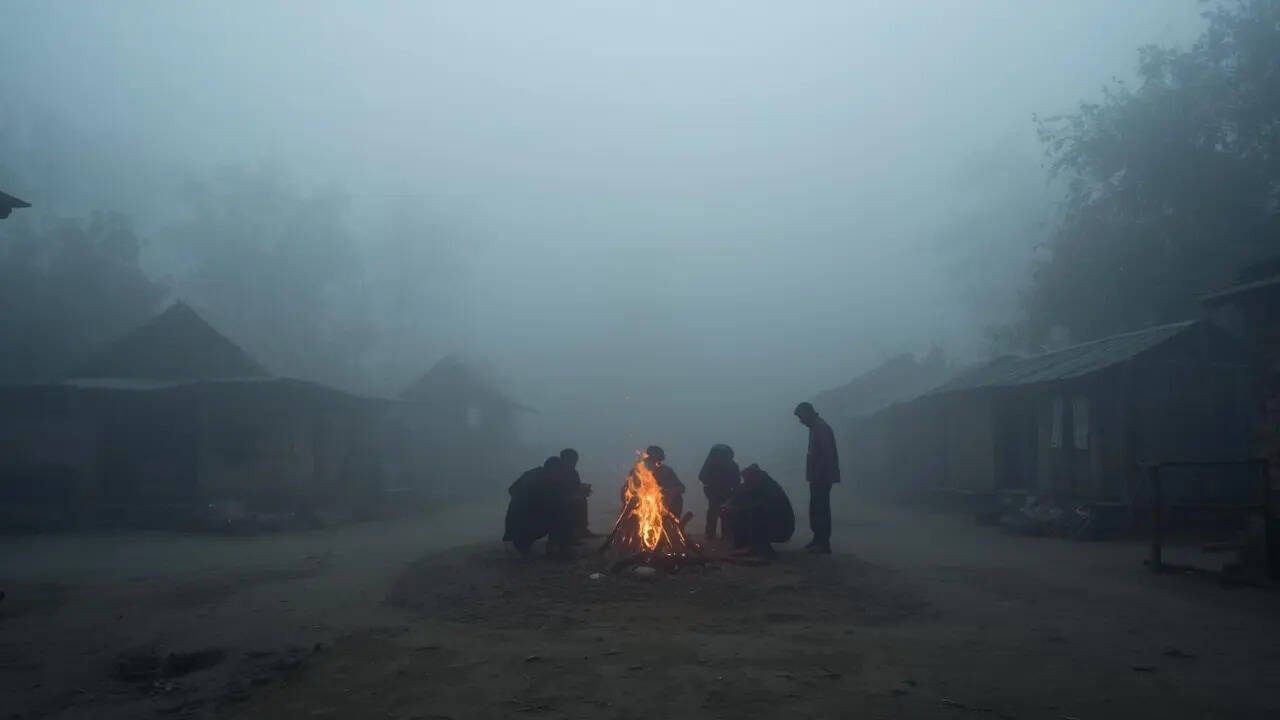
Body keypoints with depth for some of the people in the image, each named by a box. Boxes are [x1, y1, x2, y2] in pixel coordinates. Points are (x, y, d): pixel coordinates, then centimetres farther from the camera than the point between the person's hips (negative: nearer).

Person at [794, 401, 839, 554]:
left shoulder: (821, 428, -15)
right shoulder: (816, 427, 15)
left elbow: (826, 454, -21)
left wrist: (816, 475, -20)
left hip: (822, 477, -10)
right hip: (819, 477, 10)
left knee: (820, 510, -7)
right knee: (818, 509, 13)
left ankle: (823, 544, -3)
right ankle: (819, 540, 20)